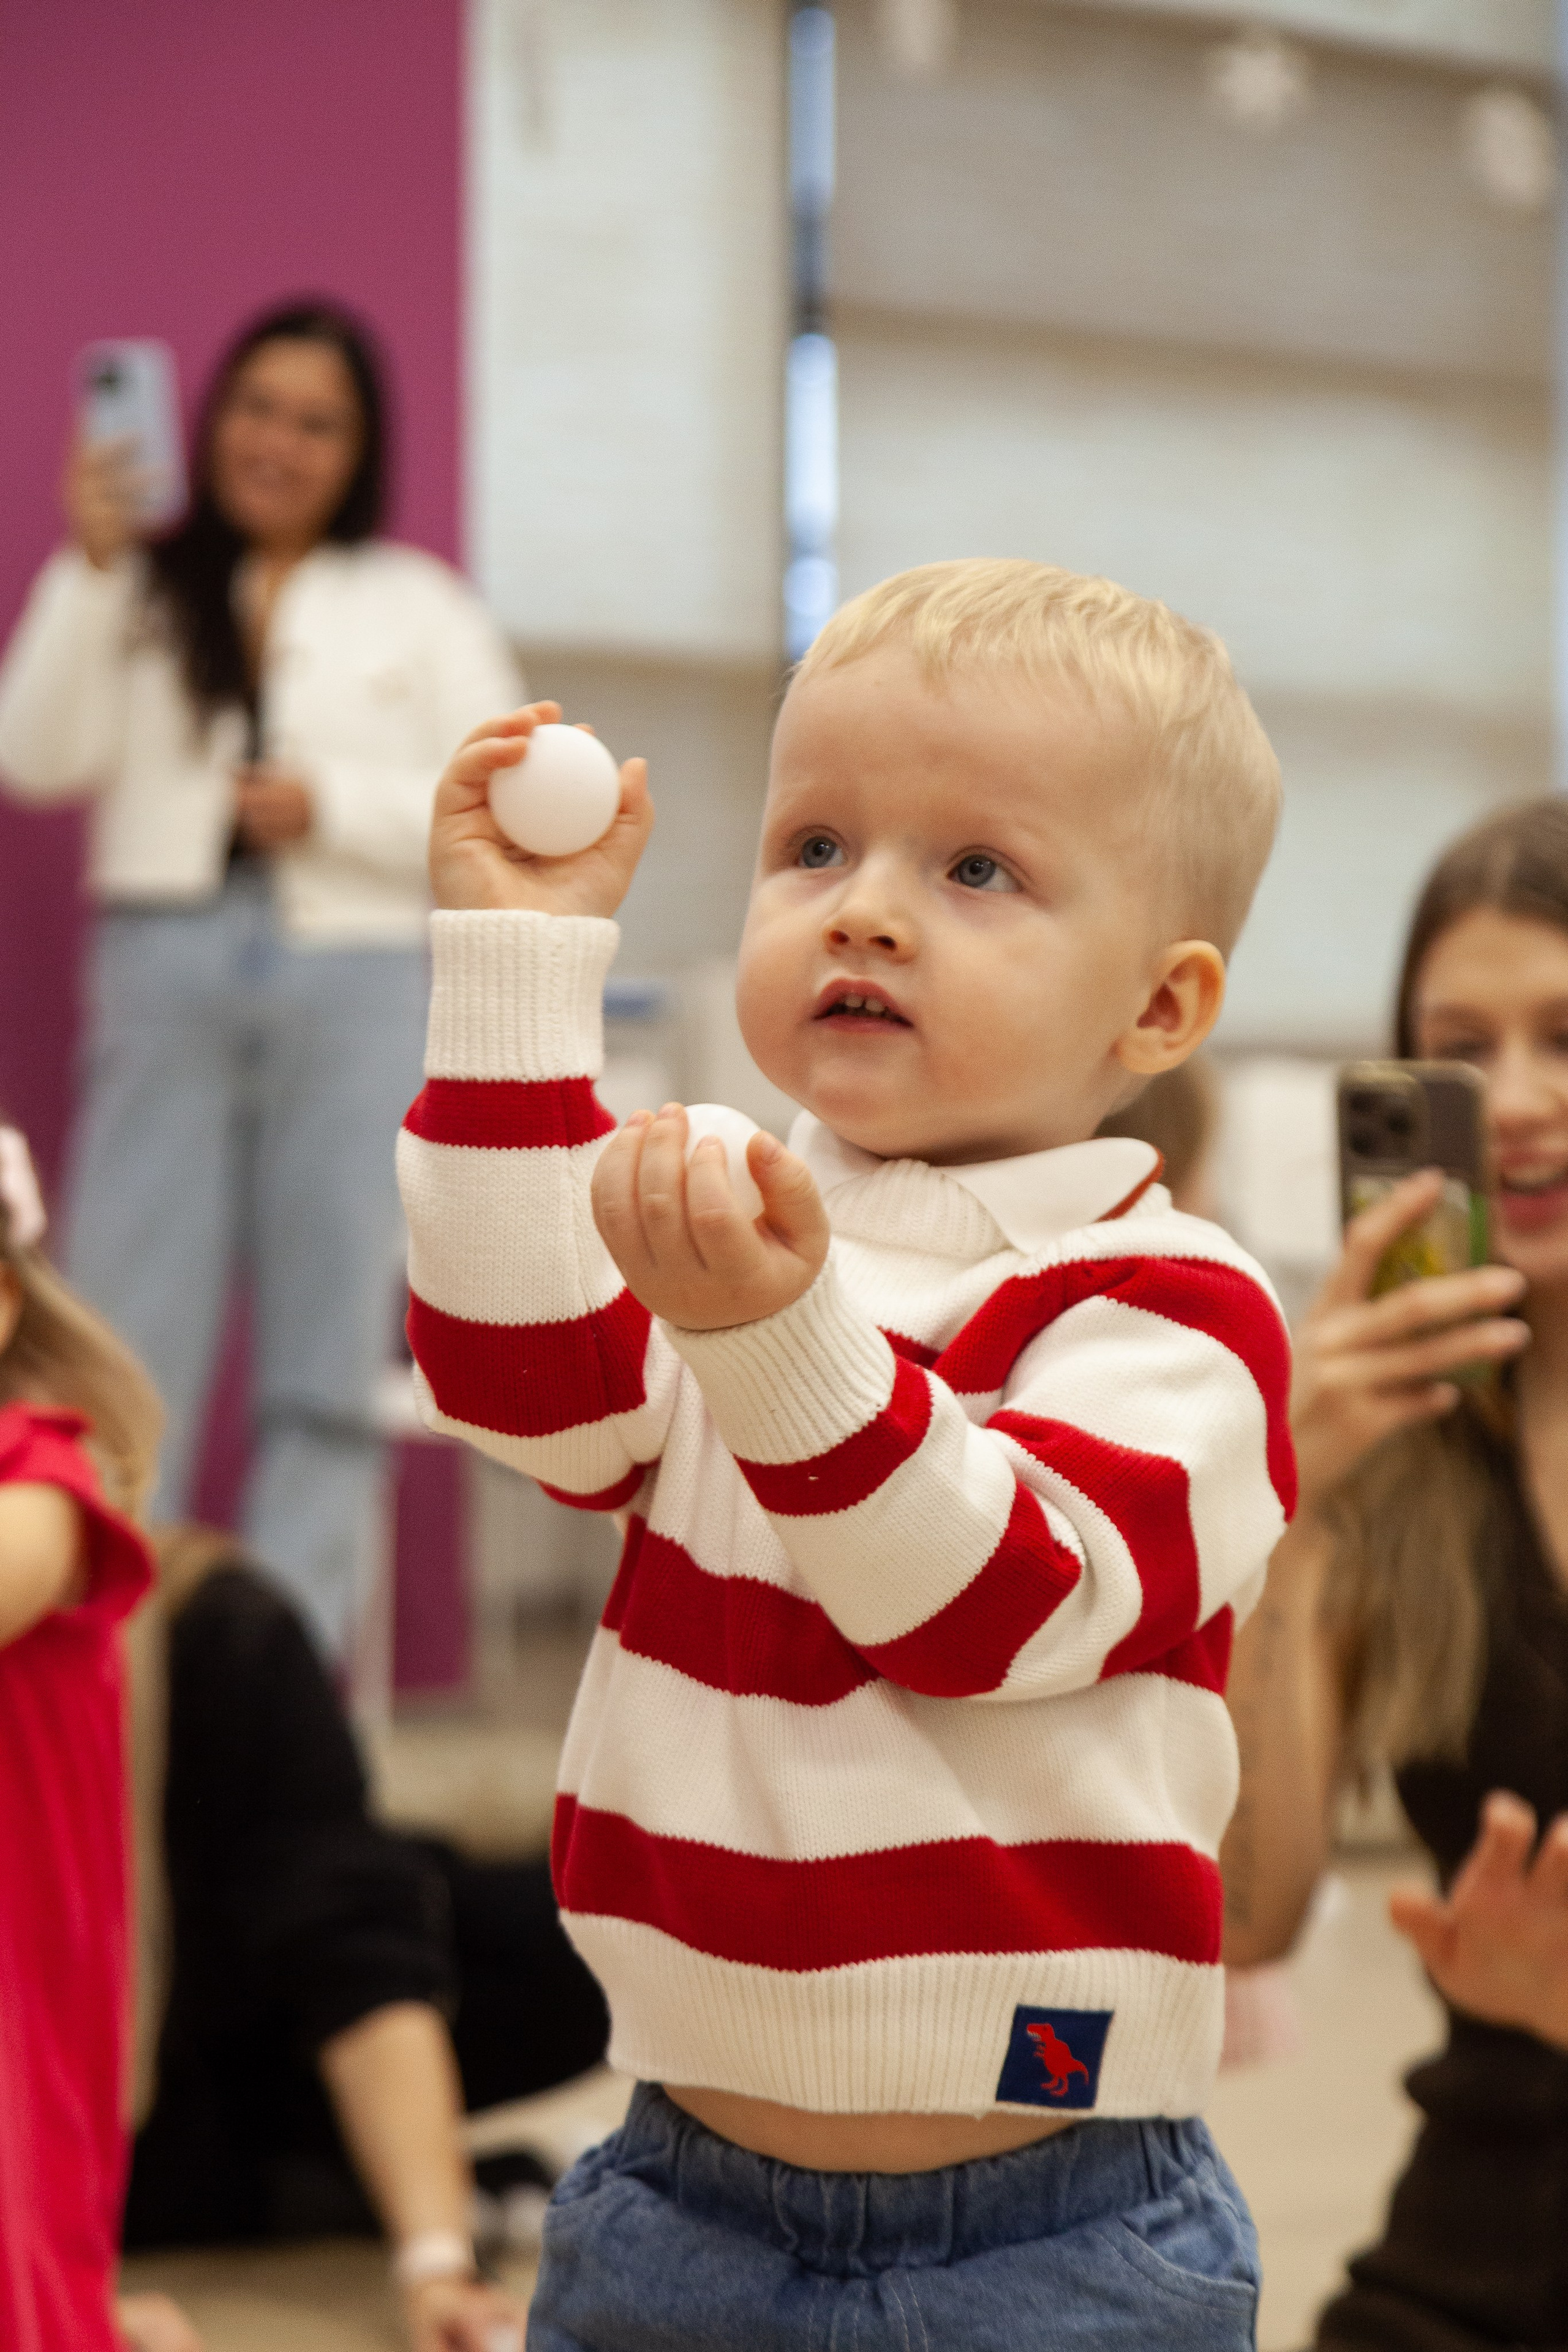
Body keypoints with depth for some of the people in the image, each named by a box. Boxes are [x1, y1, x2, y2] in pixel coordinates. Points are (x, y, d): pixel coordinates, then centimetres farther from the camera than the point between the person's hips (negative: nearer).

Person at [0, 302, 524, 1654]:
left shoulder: (423, 611, 13)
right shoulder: (144, 598, 13)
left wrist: (329, 804, -7)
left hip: (359, 984, 0)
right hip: (165, 977, 0)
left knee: (328, 1366, 0)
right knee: (127, 1352, -4)